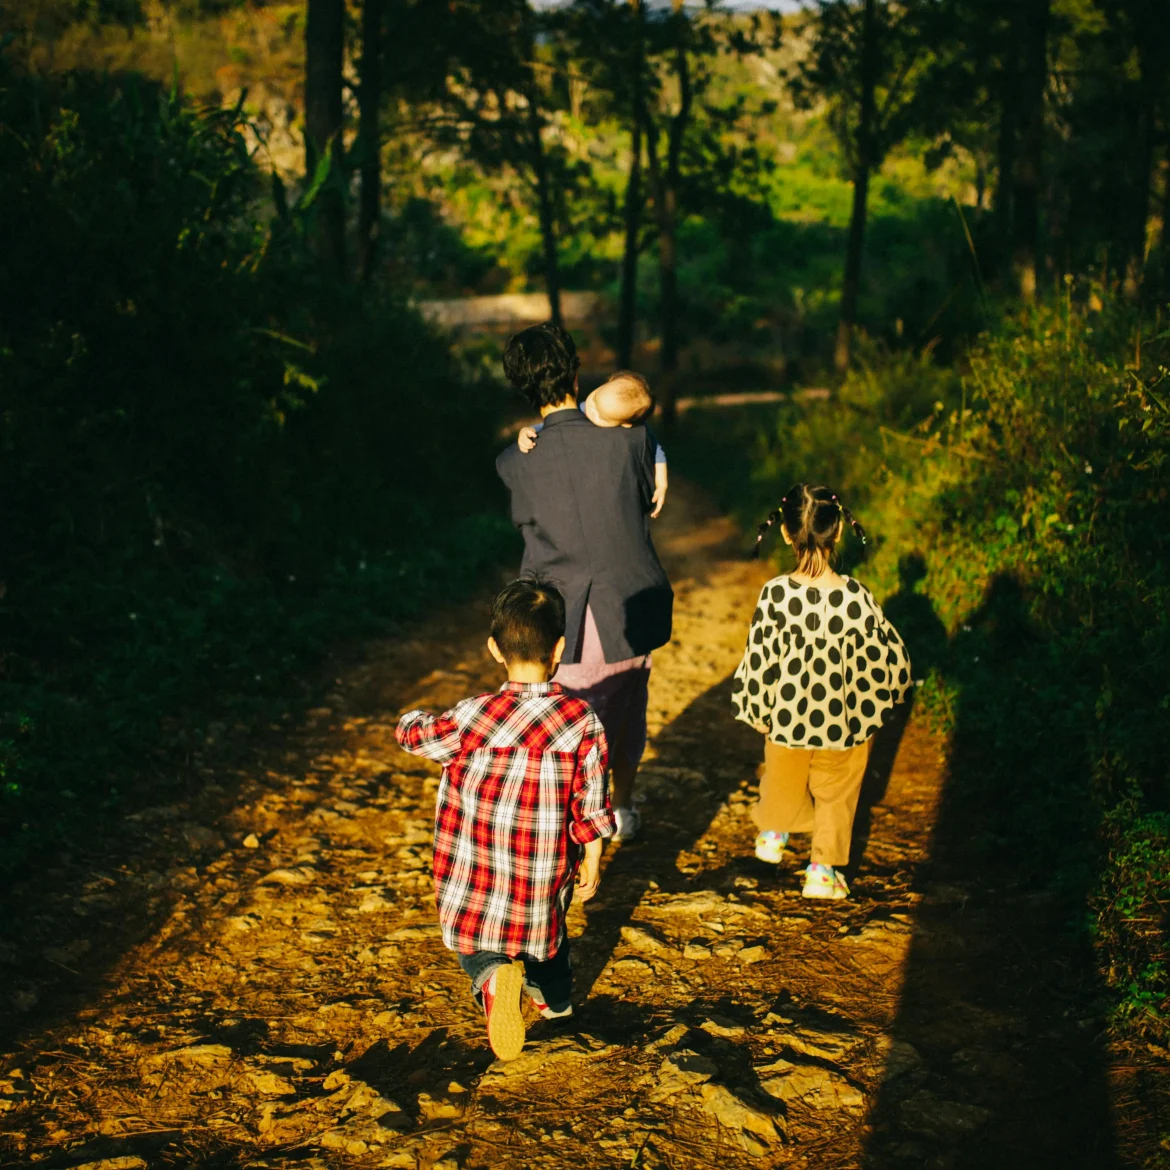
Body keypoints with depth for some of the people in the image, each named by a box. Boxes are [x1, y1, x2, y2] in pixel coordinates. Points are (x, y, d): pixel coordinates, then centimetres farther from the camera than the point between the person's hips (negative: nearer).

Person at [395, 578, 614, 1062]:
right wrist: (592, 860, 8)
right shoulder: (581, 721, -14)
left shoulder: (472, 718, -19)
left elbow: (413, 734, 0)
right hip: (547, 872, 3)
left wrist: (414, 719, 24)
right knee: (546, 926, 30)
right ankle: (554, 994, 50)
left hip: (475, 873, -2)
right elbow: (592, 803, -7)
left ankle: (492, 976, -16)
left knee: (473, 941, 14)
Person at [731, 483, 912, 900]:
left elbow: (760, 661, -14)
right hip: (844, 724, -1)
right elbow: (888, 660, -11)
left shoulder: (776, 595, -22)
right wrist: (873, 707, 9)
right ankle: (823, 870, 31)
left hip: (787, 720, 1)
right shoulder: (855, 598, -22)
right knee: (835, 795, 23)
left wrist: (759, 714, 3)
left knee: (783, 781, 28)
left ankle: (772, 835, 50)